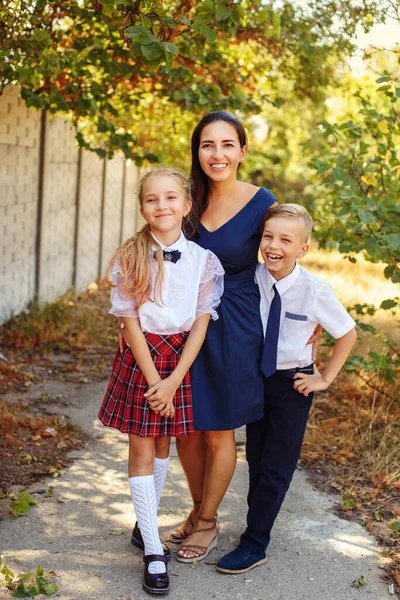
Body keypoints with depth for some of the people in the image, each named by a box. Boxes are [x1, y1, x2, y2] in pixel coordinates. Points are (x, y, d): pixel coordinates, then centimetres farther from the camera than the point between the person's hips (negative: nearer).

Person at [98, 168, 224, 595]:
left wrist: (172, 381, -12)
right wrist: (153, 379, -13)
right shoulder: (131, 258, -8)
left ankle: (144, 524, 34)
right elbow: (130, 322, -9)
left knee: (162, 446, 15)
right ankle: (153, 552, 8)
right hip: (140, 356, -2)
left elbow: (201, 324, -6)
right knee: (141, 452, 1)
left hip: (180, 358, 2)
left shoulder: (203, 260, -5)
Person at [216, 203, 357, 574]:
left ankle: (254, 545, 14)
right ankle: (258, 525, 35)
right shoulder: (252, 278, -12)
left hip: (292, 383, -3)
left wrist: (325, 378, -5)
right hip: (255, 377, 3)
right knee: (255, 459, 16)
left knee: (276, 466, 3)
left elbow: (347, 334, -5)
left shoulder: (315, 291, -19)